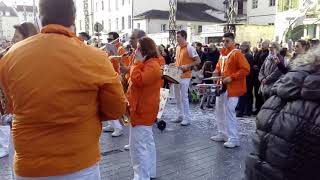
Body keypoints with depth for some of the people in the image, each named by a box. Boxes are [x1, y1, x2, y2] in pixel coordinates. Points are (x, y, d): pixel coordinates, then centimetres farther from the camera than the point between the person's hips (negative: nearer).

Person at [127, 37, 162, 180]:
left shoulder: (152, 65, -18)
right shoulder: (147, 63, 15)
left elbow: (137, 80, -29)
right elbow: (138, 81, 23)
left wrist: (137, 62, -20)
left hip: (143, 110, -11)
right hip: (143, 109, 11)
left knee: (138, 146, -7)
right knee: (147, 142, 18)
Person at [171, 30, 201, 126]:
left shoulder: (189, 48, -11)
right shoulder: (177, 47, 12)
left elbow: (198, 61, -13)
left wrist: (187, 66, -22)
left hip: (185, 76, -8)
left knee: (184, 97, -5)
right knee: (177, 97, 12)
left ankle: (187, 118, 5)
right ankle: (181, 116, 24)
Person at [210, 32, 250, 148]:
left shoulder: (237, 53, -11)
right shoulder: (223, 54, 13)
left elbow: (246, 69, -17)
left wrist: (231, 77, -21)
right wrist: (217, 71, 3)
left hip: (232, 88, -9)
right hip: (222, 87, 9)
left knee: (229, 112, -10)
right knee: (219, 111, 13)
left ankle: (234, 139, 0)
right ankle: (222, 134, 27)